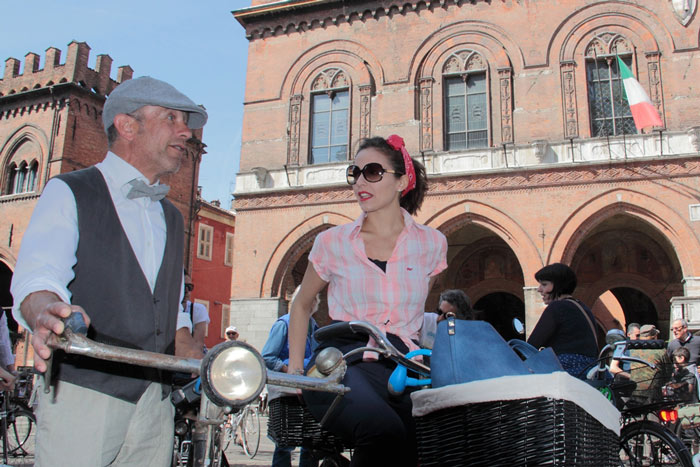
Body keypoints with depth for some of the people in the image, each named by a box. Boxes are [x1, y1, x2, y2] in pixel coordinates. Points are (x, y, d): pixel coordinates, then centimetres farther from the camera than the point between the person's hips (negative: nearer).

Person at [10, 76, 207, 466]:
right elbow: (35, 279, -14)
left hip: (155, 402, 5)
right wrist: (47, 313, -36)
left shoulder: (172, 218, 21)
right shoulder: (69, 193, 2)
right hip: (81, 392, -5)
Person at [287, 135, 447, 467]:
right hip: (342, 362, -2)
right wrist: (295, 368, 11)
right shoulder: (333, 242, 7)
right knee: (385, 430, -35)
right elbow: (302, 304, 21)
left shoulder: (431, 244, 10)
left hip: (399, 365, 3)